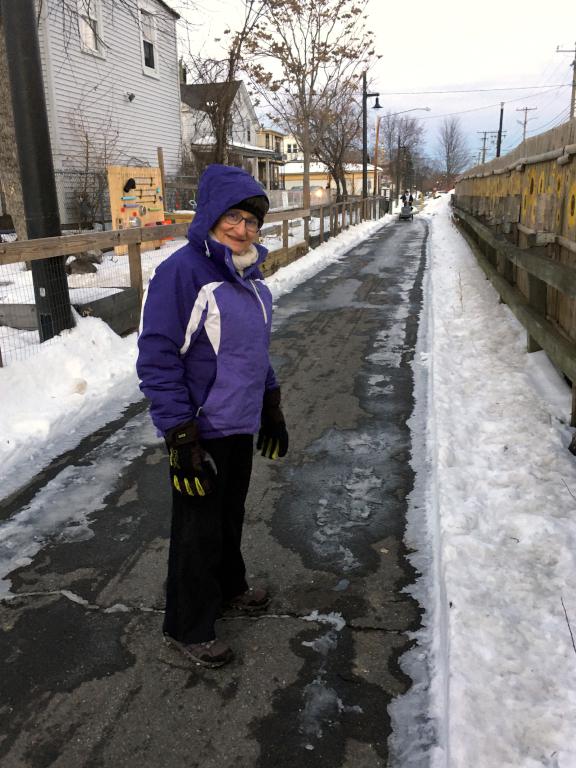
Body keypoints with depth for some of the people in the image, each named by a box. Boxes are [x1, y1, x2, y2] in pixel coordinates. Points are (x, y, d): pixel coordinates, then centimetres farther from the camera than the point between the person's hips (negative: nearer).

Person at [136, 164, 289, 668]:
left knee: (231, 516, 23)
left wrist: (271, 408, 19)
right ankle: (189, 627, 27)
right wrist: (181, 438, -21)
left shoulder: (249, 274, 6)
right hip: (202, 432, -7)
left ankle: (228, 587, 47)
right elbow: (157, 361, -20)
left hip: (242, 426, 8)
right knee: (198, 530, 7)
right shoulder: (182, 272, -19)